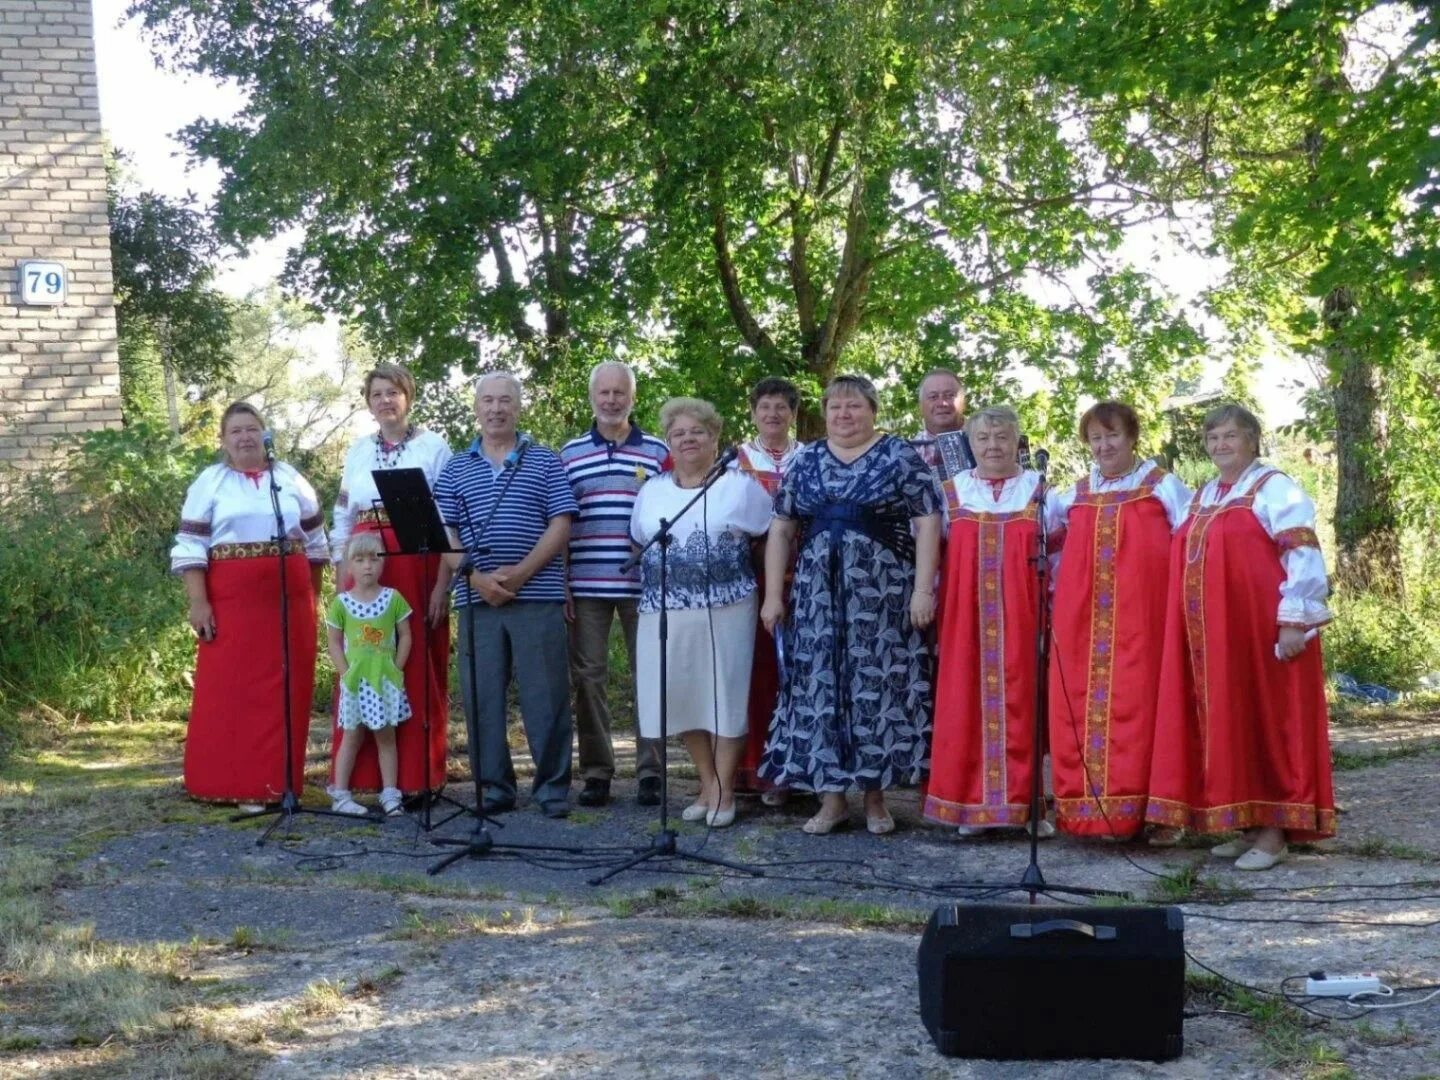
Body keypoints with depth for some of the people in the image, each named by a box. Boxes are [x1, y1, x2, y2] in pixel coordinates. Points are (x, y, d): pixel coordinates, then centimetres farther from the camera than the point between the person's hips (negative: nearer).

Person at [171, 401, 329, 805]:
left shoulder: (291, 479, 11)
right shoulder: (210, 483, 3)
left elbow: (315, 541, 16)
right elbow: (190, 547, -2)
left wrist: (313, 595, 14)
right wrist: (198, 603, -10)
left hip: (289, 600, 3)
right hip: (231, 601, -2)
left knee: (286, 690, 4)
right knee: (230, 690, -1)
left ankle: (281, 780, 13)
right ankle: (233, 783, 4)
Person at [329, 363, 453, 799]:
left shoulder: (434, 447, 1)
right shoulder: (358, 451, 14)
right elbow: (341, 522, 15)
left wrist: (443, 584, -10)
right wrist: (341, 585, 8)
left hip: (418, 567, -4)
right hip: (366, 569, 4)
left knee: (417, 670, -1)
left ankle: (418, 778, 5)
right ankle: (365, 776, 10)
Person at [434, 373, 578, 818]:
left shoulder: (545, 463, 8)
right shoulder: (456, 469, 13)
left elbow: (560, 525, 0)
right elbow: (443, 533, 6)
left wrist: (521, 573, -11)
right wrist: (474, 576, -10)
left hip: (538, 597, -2)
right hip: (477, 598, 2)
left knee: (546, 695, -1)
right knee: (481, 697, 4)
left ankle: (553, 787, 7)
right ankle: (492, 787, 13)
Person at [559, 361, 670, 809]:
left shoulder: (657, 451, 6)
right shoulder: (570, 453, 8)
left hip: (644, 584, -1)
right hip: (586, 585, 1)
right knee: (588, 677, 3)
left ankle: (650, 771, 11)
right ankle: (596, 772, 11)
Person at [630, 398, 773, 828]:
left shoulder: (741, 486, 2)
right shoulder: (651, 492, 13)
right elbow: (639, 546, 20)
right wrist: (654, 583, 10)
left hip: (726, 610, -4)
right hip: (665, 613, 4)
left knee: (726, 696, 0)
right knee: (681, 698, 6)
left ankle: (722, 790, 11)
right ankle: (707, 783, 21)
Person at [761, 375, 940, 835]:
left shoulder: (900, 456, 1)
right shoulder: (805, 461, 11)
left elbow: (927, 522, -3)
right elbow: (781, 529, 12)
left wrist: (923, 589, -11)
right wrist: (773, 594, 5)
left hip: (882, 594, -3)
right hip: (816, 595, 3)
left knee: (878, 687, -1)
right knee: (819, 688, 3)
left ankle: (876, 796, 11)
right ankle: (831, 797, 11)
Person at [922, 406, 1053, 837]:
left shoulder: (1039, 490, 7)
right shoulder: (952, 492, 9)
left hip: (1021, 618, -1)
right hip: (967, 619, 1)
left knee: (1022, 700, -1)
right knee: (967, 703, 0)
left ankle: (1028, 802, 6)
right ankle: (973, 803, 8)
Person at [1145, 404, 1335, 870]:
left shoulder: (1275, 489, -4)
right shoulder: (1201, 498, 17)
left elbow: (1303, 555, -11)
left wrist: (1295, 620, -18)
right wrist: (1195, 625, 13)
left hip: (1261, 625, -7)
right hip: (1210, 632, 7)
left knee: (1265, 720, -4)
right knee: (1224, 722, 7)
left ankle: (1274, 831, 0)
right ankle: (1247, 826, 14)